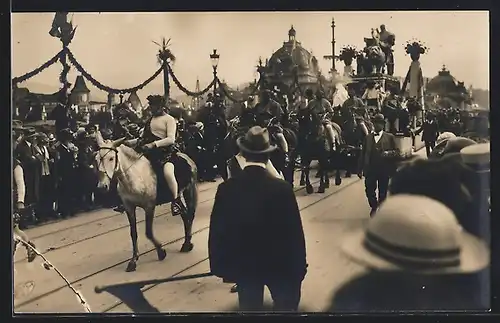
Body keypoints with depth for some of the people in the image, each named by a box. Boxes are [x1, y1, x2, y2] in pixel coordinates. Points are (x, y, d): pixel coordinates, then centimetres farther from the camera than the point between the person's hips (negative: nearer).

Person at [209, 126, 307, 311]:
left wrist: (219, 266, 5)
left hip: (243, 265, 2)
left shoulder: (227, 188, -13)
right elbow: (294, 232, -14)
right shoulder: (282, 188, -19)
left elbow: (217, 231, -7)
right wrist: (299, 266, -2)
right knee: (286, 306, 21)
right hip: (280, 263, -2)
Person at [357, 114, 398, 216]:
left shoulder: (390, 137, 5)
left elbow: (396, 151, 2)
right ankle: (374, 207, 22)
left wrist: (388, 153, -20)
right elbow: (363, 154, 9)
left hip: (384, 170, -1)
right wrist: (360, 169, 5)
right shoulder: (367, 138, 10)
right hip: (370, 169, 1)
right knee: (369, 190, -3)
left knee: (383, 192, 5)